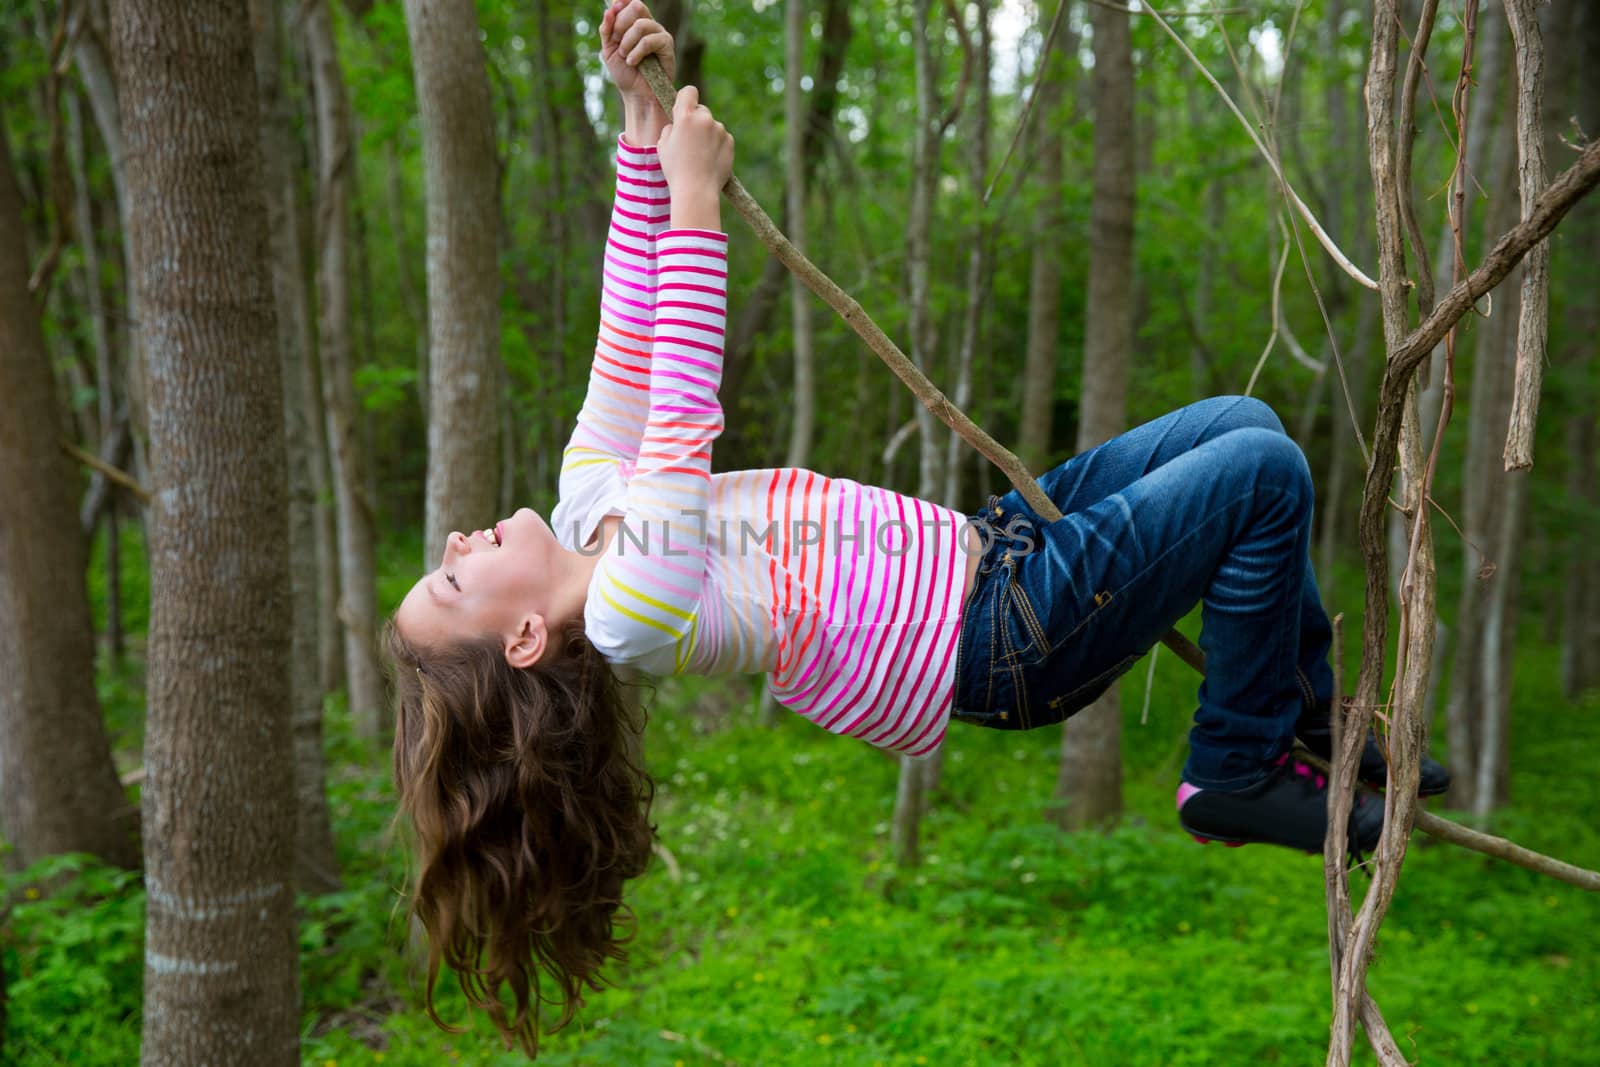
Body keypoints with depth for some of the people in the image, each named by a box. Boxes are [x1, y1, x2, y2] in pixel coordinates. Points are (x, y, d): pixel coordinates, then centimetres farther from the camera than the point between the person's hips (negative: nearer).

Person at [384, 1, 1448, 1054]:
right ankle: (1240, 772, 2)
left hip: (991, 541, 10)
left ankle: (1316, 717, 23)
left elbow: (632, 332, -1)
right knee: (1264, 473, -16)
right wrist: (690, 196, -25)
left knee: (1242, 421, 11)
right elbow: (683, 411, -30)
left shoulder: (587, 515, 2)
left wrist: (643, 122, -8)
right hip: (1017, 637, -9)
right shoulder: (630, 614, -24)